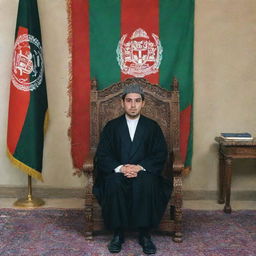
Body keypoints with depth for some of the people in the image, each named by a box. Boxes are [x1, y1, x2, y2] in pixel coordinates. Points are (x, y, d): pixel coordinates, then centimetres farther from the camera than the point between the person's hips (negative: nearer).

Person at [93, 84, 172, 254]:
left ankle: (145, 234, -20)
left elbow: (160, 155, 1)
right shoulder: (112, 126, 10)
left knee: (147, 183, -34)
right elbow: (102, 155, 2)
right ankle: (118, 234, -18)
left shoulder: (152, 126, 10)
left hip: (144, 173, 0)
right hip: (117, 173, 1)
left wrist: (140, 167, -17)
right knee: (114, 183, -33)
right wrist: (120, 168, -17)